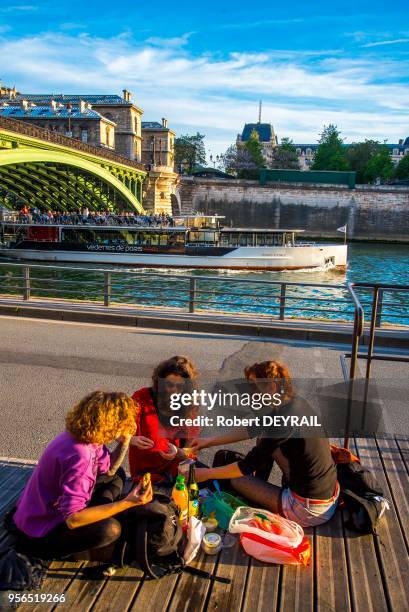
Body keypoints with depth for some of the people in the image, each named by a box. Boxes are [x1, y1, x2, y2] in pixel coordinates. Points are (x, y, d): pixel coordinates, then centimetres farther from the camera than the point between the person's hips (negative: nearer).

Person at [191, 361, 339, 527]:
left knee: (237, 480, 6)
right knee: (264, 440, 13)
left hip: (311, 511, -8)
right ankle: (259, 488, 27)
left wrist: (207, 474, -3)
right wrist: (210, 441, 14)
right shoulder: (296, 403, 0)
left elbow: (248, 466, -17)